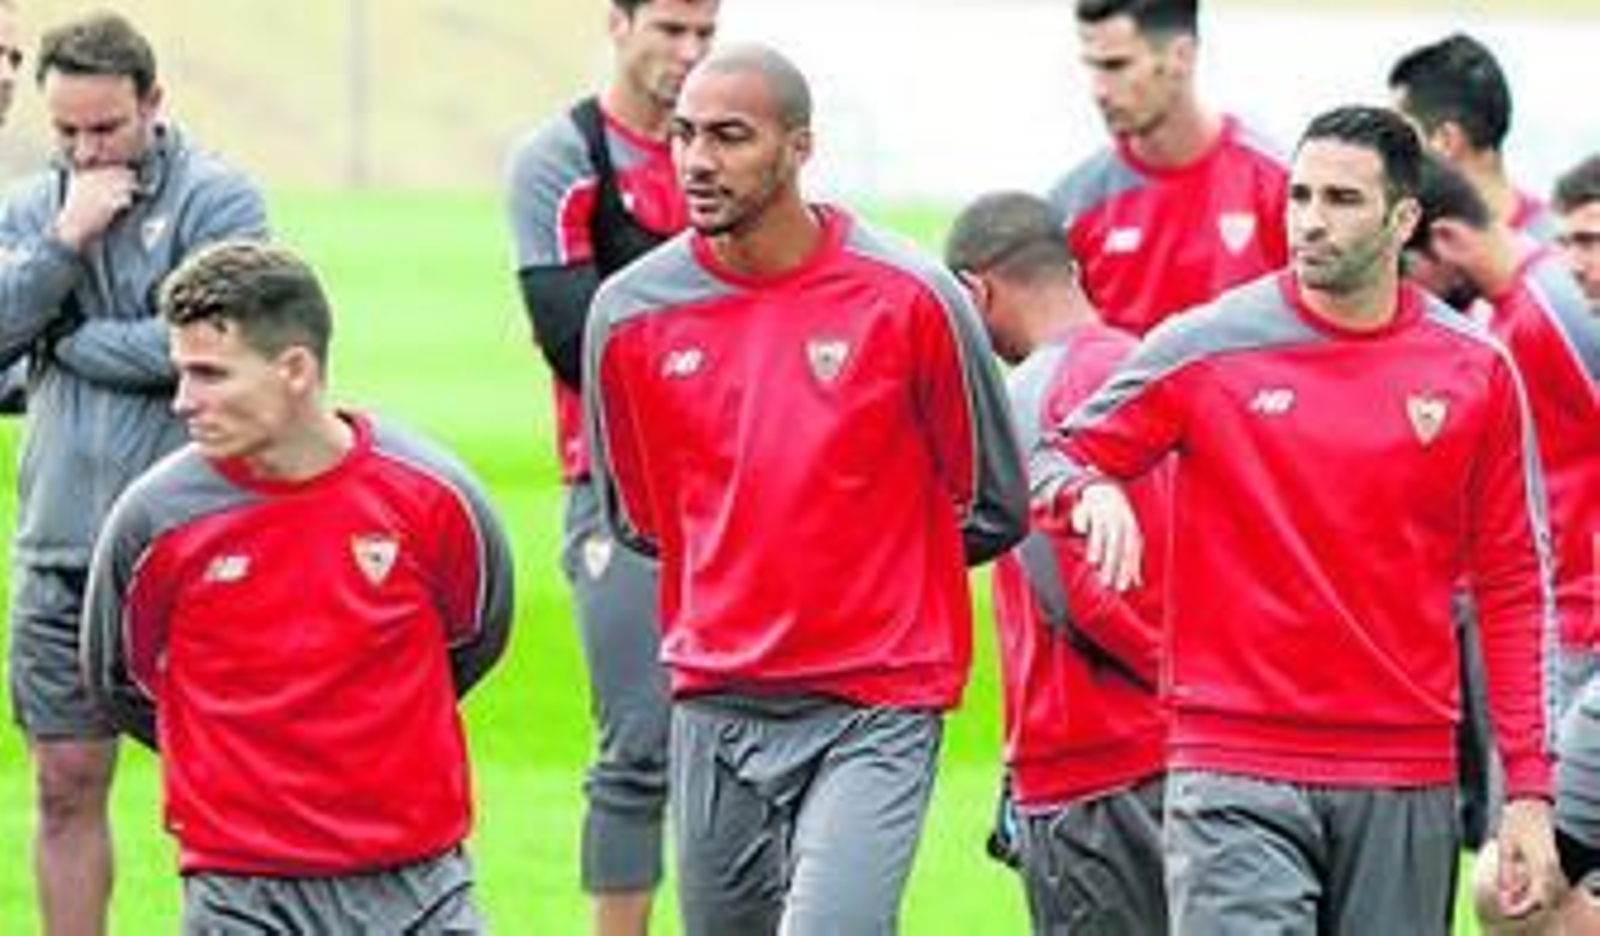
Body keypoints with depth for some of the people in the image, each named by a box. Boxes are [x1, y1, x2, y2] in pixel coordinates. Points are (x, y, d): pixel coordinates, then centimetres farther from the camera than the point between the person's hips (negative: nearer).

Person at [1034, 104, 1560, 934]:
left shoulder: (1477, 371, 5)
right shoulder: (1207, 348, 0)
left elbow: (1511, 586, 9)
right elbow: (1055, 459, 7)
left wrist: (1529, 789, 5)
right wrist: (1089, 492, -18)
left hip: (1405, 780, 2)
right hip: (1235, 771, -2)